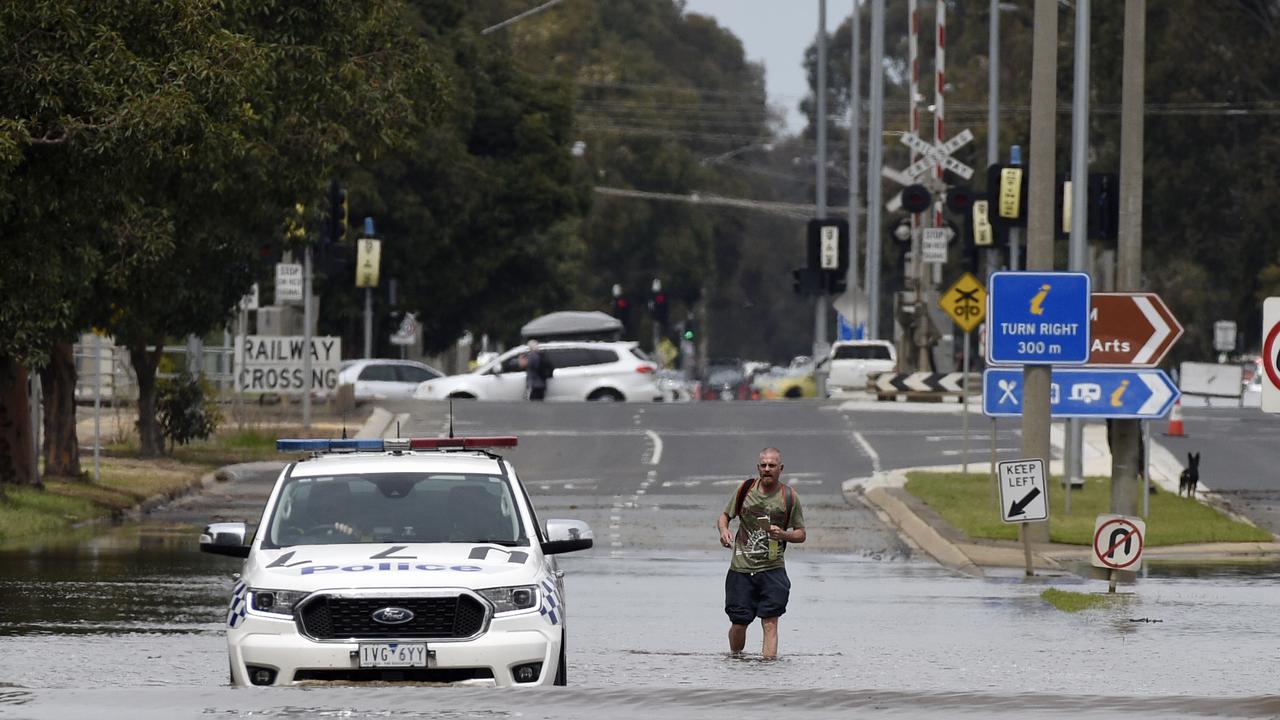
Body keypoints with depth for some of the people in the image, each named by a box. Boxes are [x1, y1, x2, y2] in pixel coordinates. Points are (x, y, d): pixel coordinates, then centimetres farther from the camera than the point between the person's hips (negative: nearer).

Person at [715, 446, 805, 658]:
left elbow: (801, 534, 8)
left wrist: (783, 535, -14)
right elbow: (724, 516, 14)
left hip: (772, 570, -1)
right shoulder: (745, 489, 4)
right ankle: (734, 658, 30)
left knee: (770, 622, -11)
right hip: (741, 568, 1)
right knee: (739, 623, 6)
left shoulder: (789, 497, 1)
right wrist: (723, 530, -9)